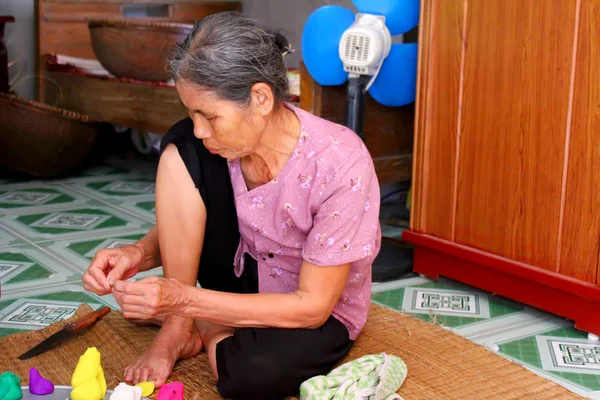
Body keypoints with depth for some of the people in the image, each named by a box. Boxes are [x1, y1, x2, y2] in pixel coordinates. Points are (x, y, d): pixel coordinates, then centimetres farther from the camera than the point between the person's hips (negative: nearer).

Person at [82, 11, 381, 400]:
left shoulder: (340, 164, -32)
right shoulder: (233, 140, -17)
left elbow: (312, 306, -26)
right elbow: (182, 225, -1)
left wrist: (186, 300, -32)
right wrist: (139, 253, -24)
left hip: (319, 313, -4)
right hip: (245, 280, 4)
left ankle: (206, 328, -1)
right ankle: (179, 328, -9)